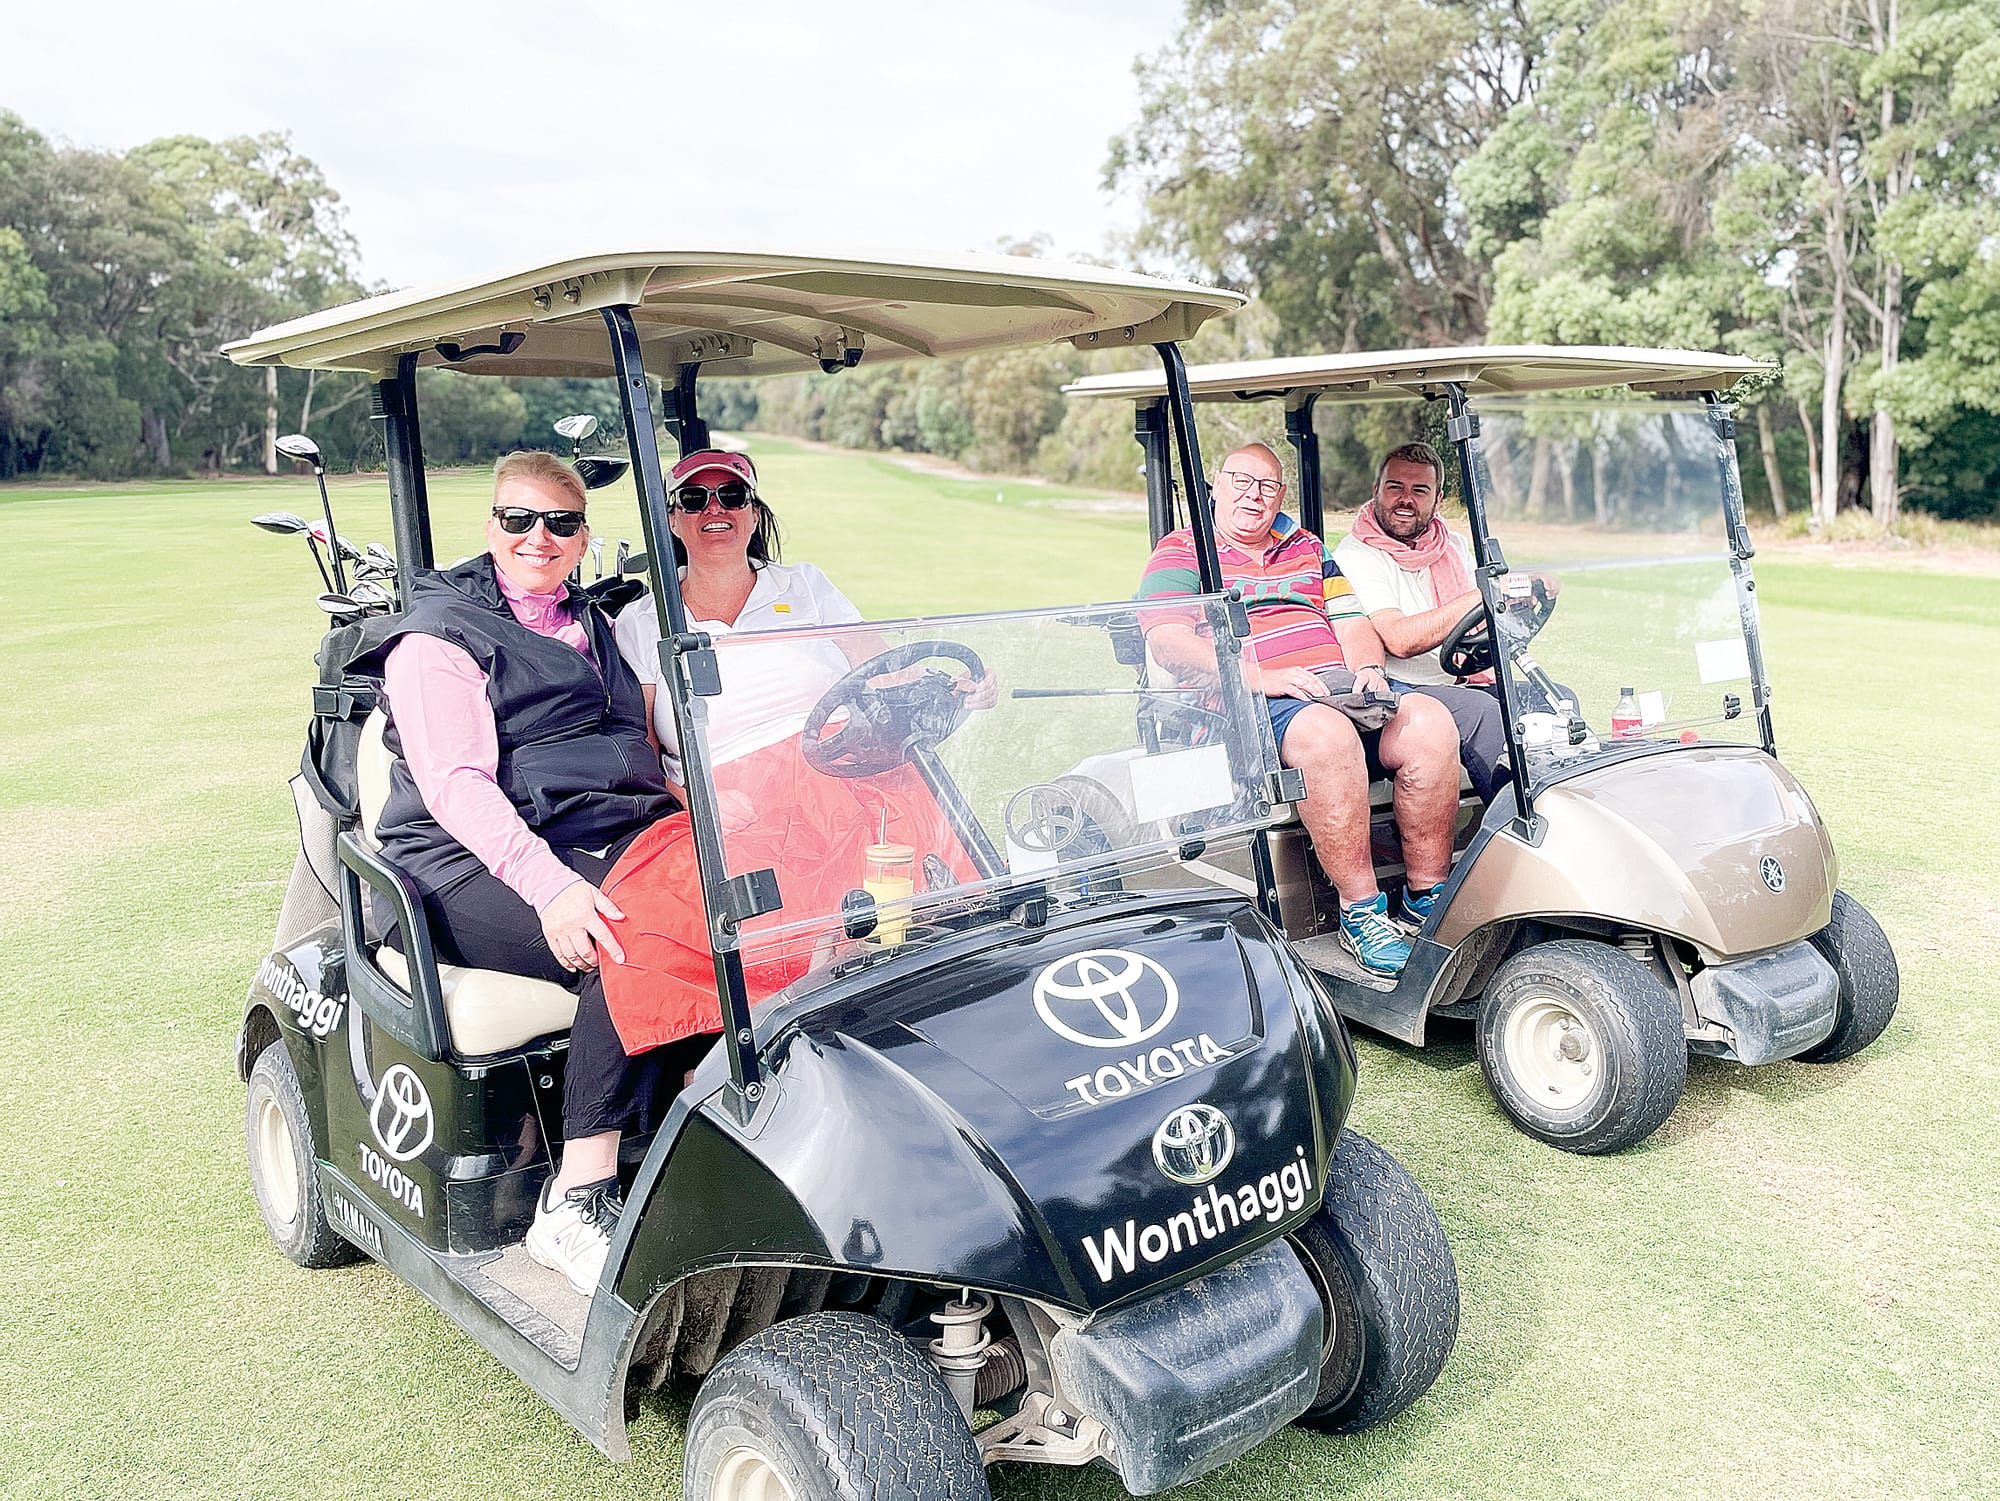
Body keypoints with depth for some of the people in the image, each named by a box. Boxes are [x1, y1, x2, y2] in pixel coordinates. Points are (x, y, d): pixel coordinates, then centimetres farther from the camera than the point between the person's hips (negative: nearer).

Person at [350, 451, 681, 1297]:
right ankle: (574, 1207, -26)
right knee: (632, 952, -33)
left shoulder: (595, 629, 25)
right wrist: (549, 886, -29)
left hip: (612, 846, 6)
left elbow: (647, 750, 23)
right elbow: (456, 785, -12)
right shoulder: (439, 638, 3)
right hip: (476, 869, -5)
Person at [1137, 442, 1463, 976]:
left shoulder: (1307, 548, 29)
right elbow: (1167, 641, -6)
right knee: (1328, 733, -37)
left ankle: (1427, 894, -14)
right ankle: (1360, 912, -28)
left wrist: (1368, 668, -2)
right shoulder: (1181, 552, 11)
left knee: (1429, 721, -23)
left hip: (1342, 694, 5)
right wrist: (1259, 677, -18)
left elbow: (1353, 623, 22)